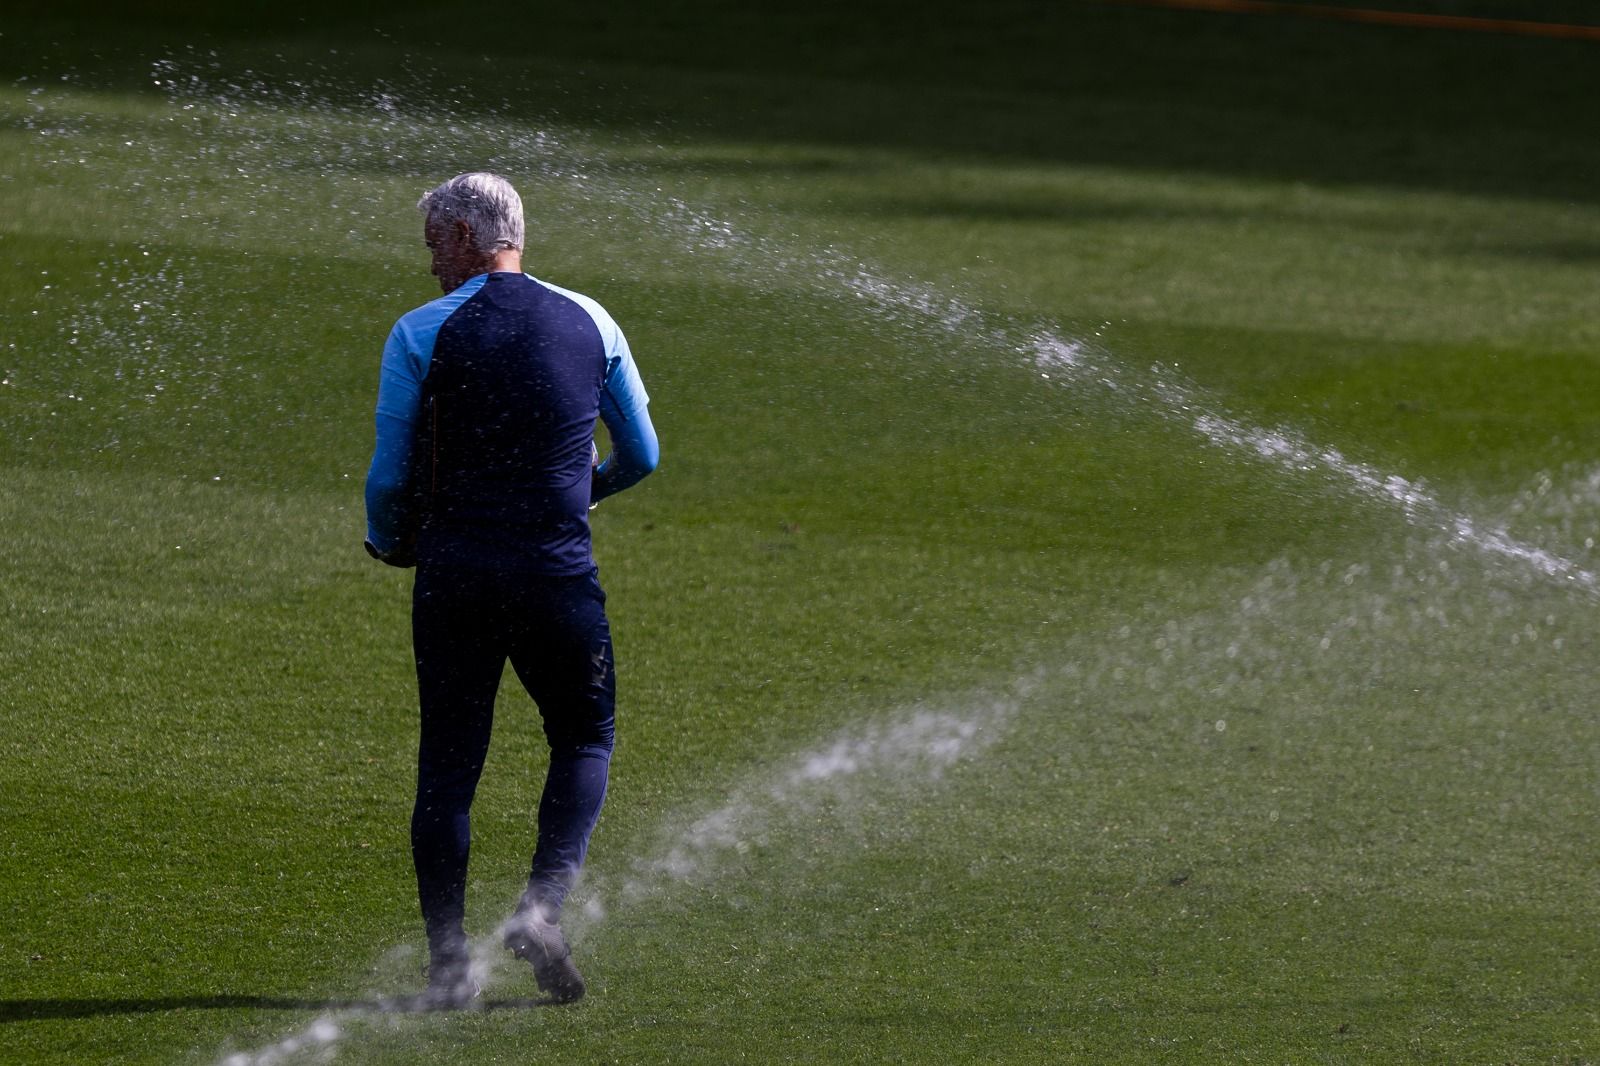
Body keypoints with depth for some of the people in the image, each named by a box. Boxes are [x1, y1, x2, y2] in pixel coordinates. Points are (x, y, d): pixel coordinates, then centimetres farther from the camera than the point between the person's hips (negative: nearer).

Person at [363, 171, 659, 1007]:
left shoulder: (421, 334, -3)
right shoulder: (590, 323, 5)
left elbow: (389, 476, -1)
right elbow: (642, 455, 14)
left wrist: (388, 542, 19)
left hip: (454, 570, -1)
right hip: (559, 572, 1)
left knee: (447, 762, 7)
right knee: (584, 742, 16)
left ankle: (446, 961, 2)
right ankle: (543, 907, -6)